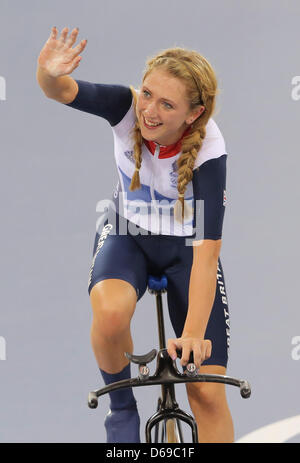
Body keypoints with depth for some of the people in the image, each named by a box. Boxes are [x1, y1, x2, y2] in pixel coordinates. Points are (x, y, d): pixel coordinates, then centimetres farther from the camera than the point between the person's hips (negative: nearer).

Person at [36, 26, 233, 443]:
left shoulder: (208, 150, -30)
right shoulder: (129, 108, -24)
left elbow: (206, 251, -33)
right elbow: (63, 91, -39)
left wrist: (193, 335, -40)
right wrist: (49, 74, -64)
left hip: (184, 247, -1)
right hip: (128, 233, 1)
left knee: (207, 392, -8)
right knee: (110, 312, -34)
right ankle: (122, 409, -6)